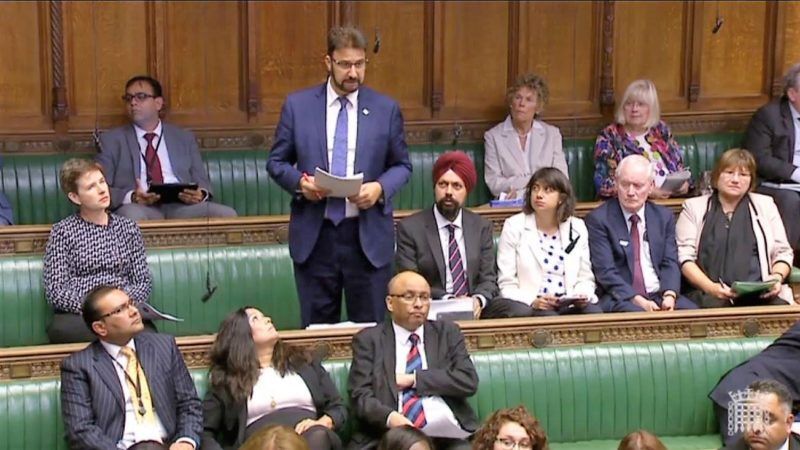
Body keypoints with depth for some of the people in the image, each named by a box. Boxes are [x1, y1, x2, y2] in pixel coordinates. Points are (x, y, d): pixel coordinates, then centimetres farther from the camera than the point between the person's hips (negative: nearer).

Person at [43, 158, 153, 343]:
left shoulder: (128, 227, 16)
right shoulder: (62, 232, 7)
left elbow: (144, 282, 12)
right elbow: (56, 292, 0)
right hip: (78, 316, -1)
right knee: (59, 329, -38)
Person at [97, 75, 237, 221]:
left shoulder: (185, 138, 21)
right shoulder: (111, 140, 15)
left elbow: (202, 181, 18)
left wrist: (200, 194, -8)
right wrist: (131, 197, -16)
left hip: (181, 206, 3)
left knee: (227, 214, -26)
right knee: (132, 214, -39)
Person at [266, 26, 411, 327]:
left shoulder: (386, 109, 3)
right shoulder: (297, 105, 3)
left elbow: (402, 165, 9)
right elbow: (276, 162, 8)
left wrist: (380, 188, -11)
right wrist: (300, 181, -13)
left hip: (368, 235, 0)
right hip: (314, 235, 0)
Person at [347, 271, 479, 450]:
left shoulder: (447, 333, 17)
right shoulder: (369, 339, 12)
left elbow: (469, 381, 4)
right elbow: (360, 396, 1)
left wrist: (414, 379, -3)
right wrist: (390, 418, -19)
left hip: (446, 431, 1)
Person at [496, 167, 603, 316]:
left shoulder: (577, 228, 12)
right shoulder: (514, 226, 3)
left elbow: (585, 278, 16)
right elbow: (507, 284, -1)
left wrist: (582, 296, -7)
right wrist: (532, 301, -18)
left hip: (571, 306, 3)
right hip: (532, 308, -3)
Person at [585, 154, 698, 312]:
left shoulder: (664, 216, 13)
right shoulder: (598, 219, -2)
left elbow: (670, 263, 7)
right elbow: (605, 271, -9)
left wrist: (669, 295, -13)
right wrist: (638, 300, -20)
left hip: (660, 295, 5)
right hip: (620, 299, -4)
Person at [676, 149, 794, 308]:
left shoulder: (765, 205, 21)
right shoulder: (694, 207, 14)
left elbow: (783, 252, 19)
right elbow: (684, 256, 3)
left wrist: (778, 277, -5)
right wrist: (710, 287, -14)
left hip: (759, 293, 2)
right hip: (709, 293, -1)